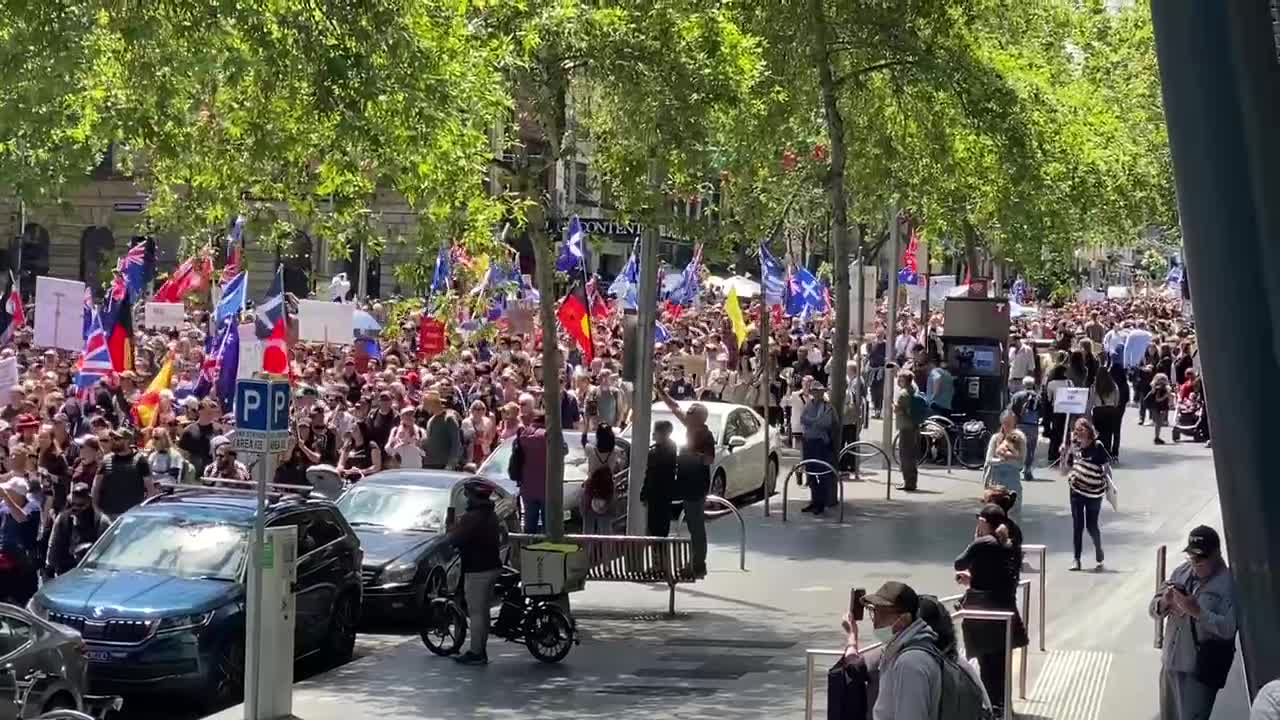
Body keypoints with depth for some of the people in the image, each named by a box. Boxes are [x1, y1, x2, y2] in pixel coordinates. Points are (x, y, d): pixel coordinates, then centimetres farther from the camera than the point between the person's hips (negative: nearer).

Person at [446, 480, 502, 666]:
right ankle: (481, 651, 21)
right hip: (492, 566, 9)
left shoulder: (472, 517, -19)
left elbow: (454, 539, -21)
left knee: (476, 613, -5)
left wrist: (454, 527, -1)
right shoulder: (491, 515, 11)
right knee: (483, 612, 16)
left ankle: (476, 653, -3)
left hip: (477, 570, -9)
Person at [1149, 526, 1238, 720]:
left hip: (1201, 669, -7)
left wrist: (1197, 611, -30)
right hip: (1171, 663, 7)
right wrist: (1164, 603, -16)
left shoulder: (1228, 583, -13)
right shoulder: (1181, 572, 6)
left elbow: (1229, 628, -23)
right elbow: (1153, 610, 6)